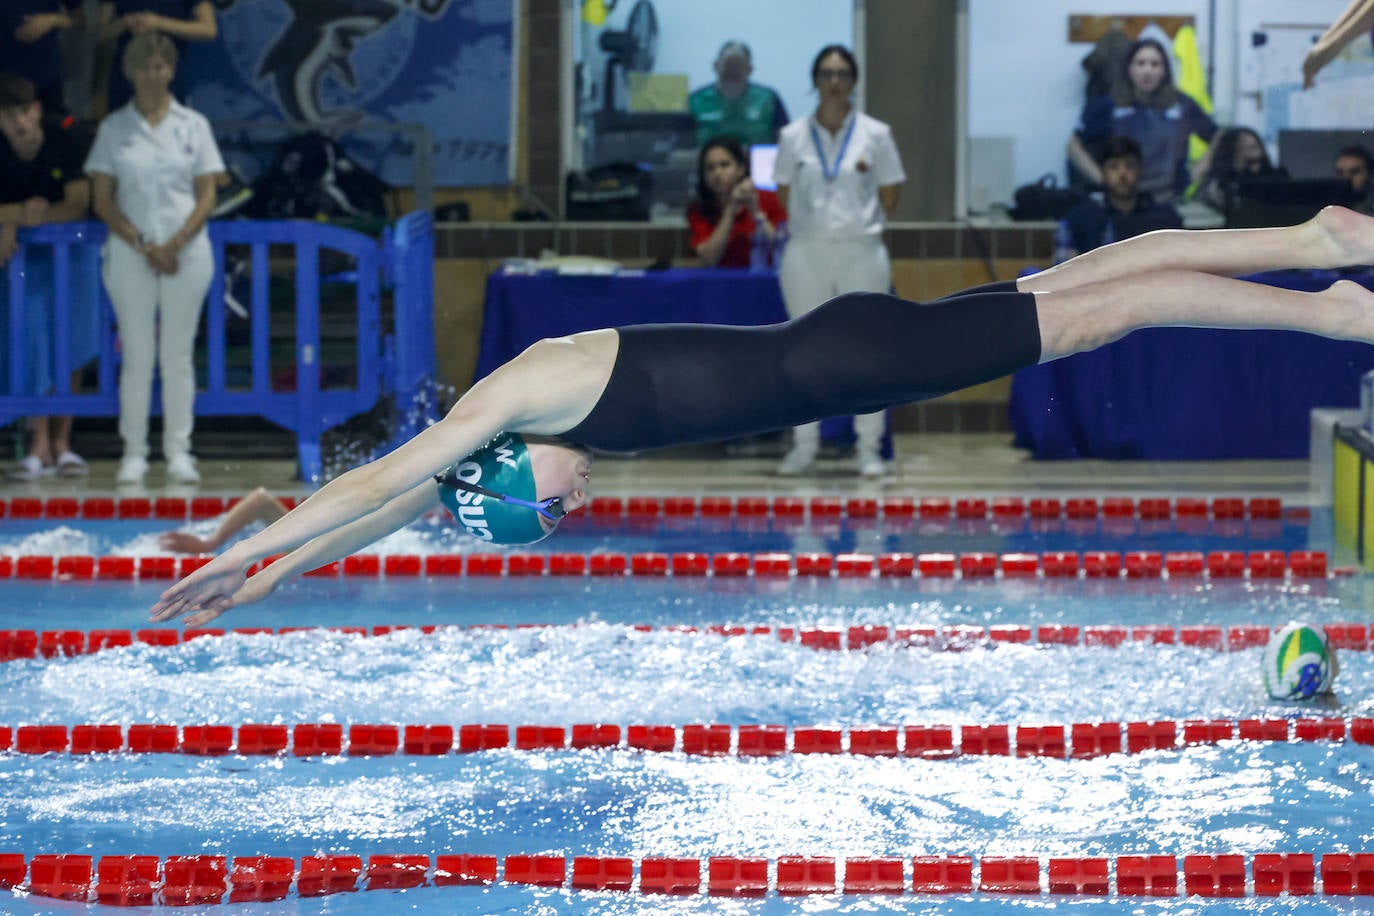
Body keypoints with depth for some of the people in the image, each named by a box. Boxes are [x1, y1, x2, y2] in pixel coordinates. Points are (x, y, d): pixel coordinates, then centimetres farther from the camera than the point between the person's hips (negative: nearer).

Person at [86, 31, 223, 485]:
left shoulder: (193, 125, 6)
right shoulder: (114, 128, 5)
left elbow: (207, 197, 4)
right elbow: (103, 201, 2)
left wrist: (174, 245, -9)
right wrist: (143, 247, -8)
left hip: (186, 252, 0)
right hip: (131, 254, 0)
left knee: (178, 354, 2)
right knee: (137, 354, 0)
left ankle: (178, 452, 7)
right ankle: (134, 452, 5)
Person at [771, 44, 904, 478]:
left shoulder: (875, 134, 2)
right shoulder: (794, 136, 4)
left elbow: (889, 194, 6)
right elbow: (785, 194, 10)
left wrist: (863, 227, 5)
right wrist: (809, 227, 5)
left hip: (862, 252, -1)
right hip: (807, 252, 1)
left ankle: (869, 449, 5)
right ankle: (804, 446, 12)